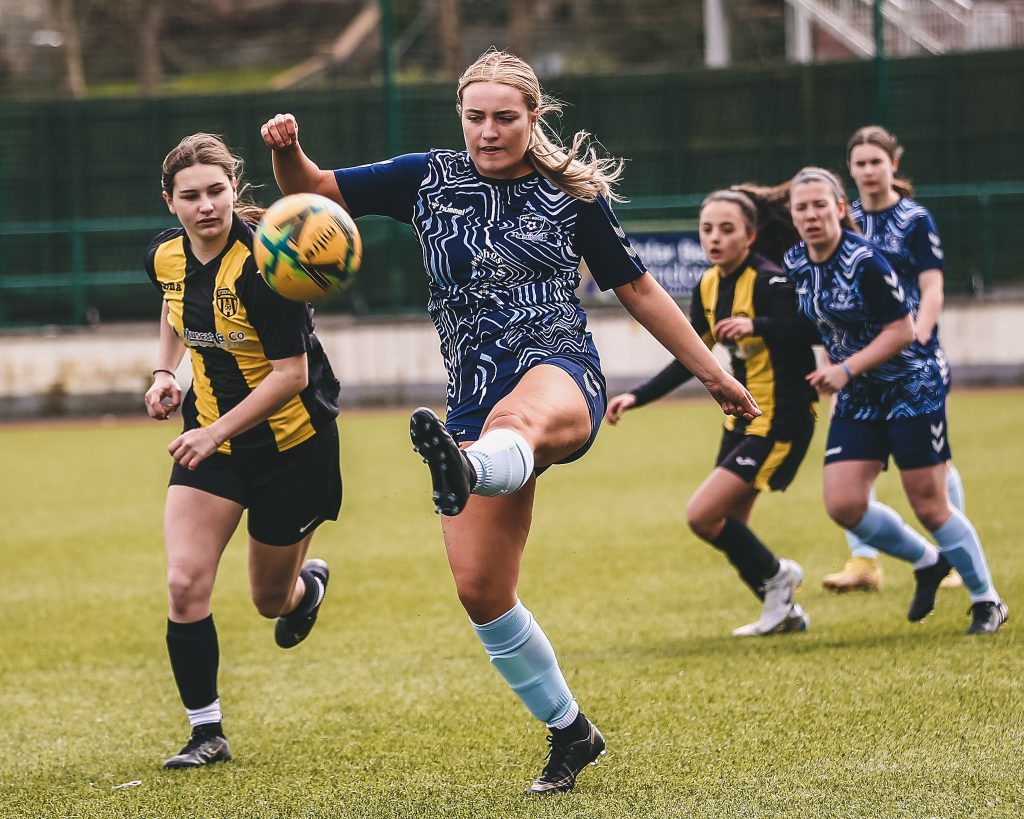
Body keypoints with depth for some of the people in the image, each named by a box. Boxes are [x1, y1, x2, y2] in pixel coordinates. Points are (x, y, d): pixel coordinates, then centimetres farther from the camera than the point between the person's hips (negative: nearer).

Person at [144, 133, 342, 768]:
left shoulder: (262, 264, -26)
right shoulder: (166, 256, -6)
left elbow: (291, 373, -25)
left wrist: (216, 432, -28)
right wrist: (166, 371, 5)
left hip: (292, 444, -4)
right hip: (210, 436, 5)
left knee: (271, 599, 12)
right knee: (185, 585, -12)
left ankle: (310, 583, 51)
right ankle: (207, 733, 0)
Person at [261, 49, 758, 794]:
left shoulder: (571, 195, 8)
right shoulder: (429, 180, 12)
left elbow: (638, 290, 17)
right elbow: (315, 191, 12)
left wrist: (714, 375, 18)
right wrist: (288, 153, -11)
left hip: (561, 373, -4)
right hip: (478, 402, 4)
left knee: (517, 419, -43)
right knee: (481, 590, -1)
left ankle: (463, 471, -81)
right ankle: (570, 733, 18)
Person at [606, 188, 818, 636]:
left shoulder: (769, 281, -19)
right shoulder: (708, 287, 6)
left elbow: (810, 329, -33)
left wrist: (758, 326, -45)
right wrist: (636, 397, 8)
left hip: (781, 420, -9)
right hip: (742, 418, 9)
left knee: (702, 515, -14)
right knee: (727, 528, 11)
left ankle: (776, 574, 10)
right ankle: (784, 612, 28)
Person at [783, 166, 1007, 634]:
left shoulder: (864, 261, -22)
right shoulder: (795, 264, -1)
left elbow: (901, 330, -20)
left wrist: (847, 369, -25)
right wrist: (829, 370, 8)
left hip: (912, 385, -7)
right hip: (858, 398, 7)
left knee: (928, 505, -4)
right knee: (842, 504, -5)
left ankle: (987, 601, 14)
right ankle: (927, 562, 19)